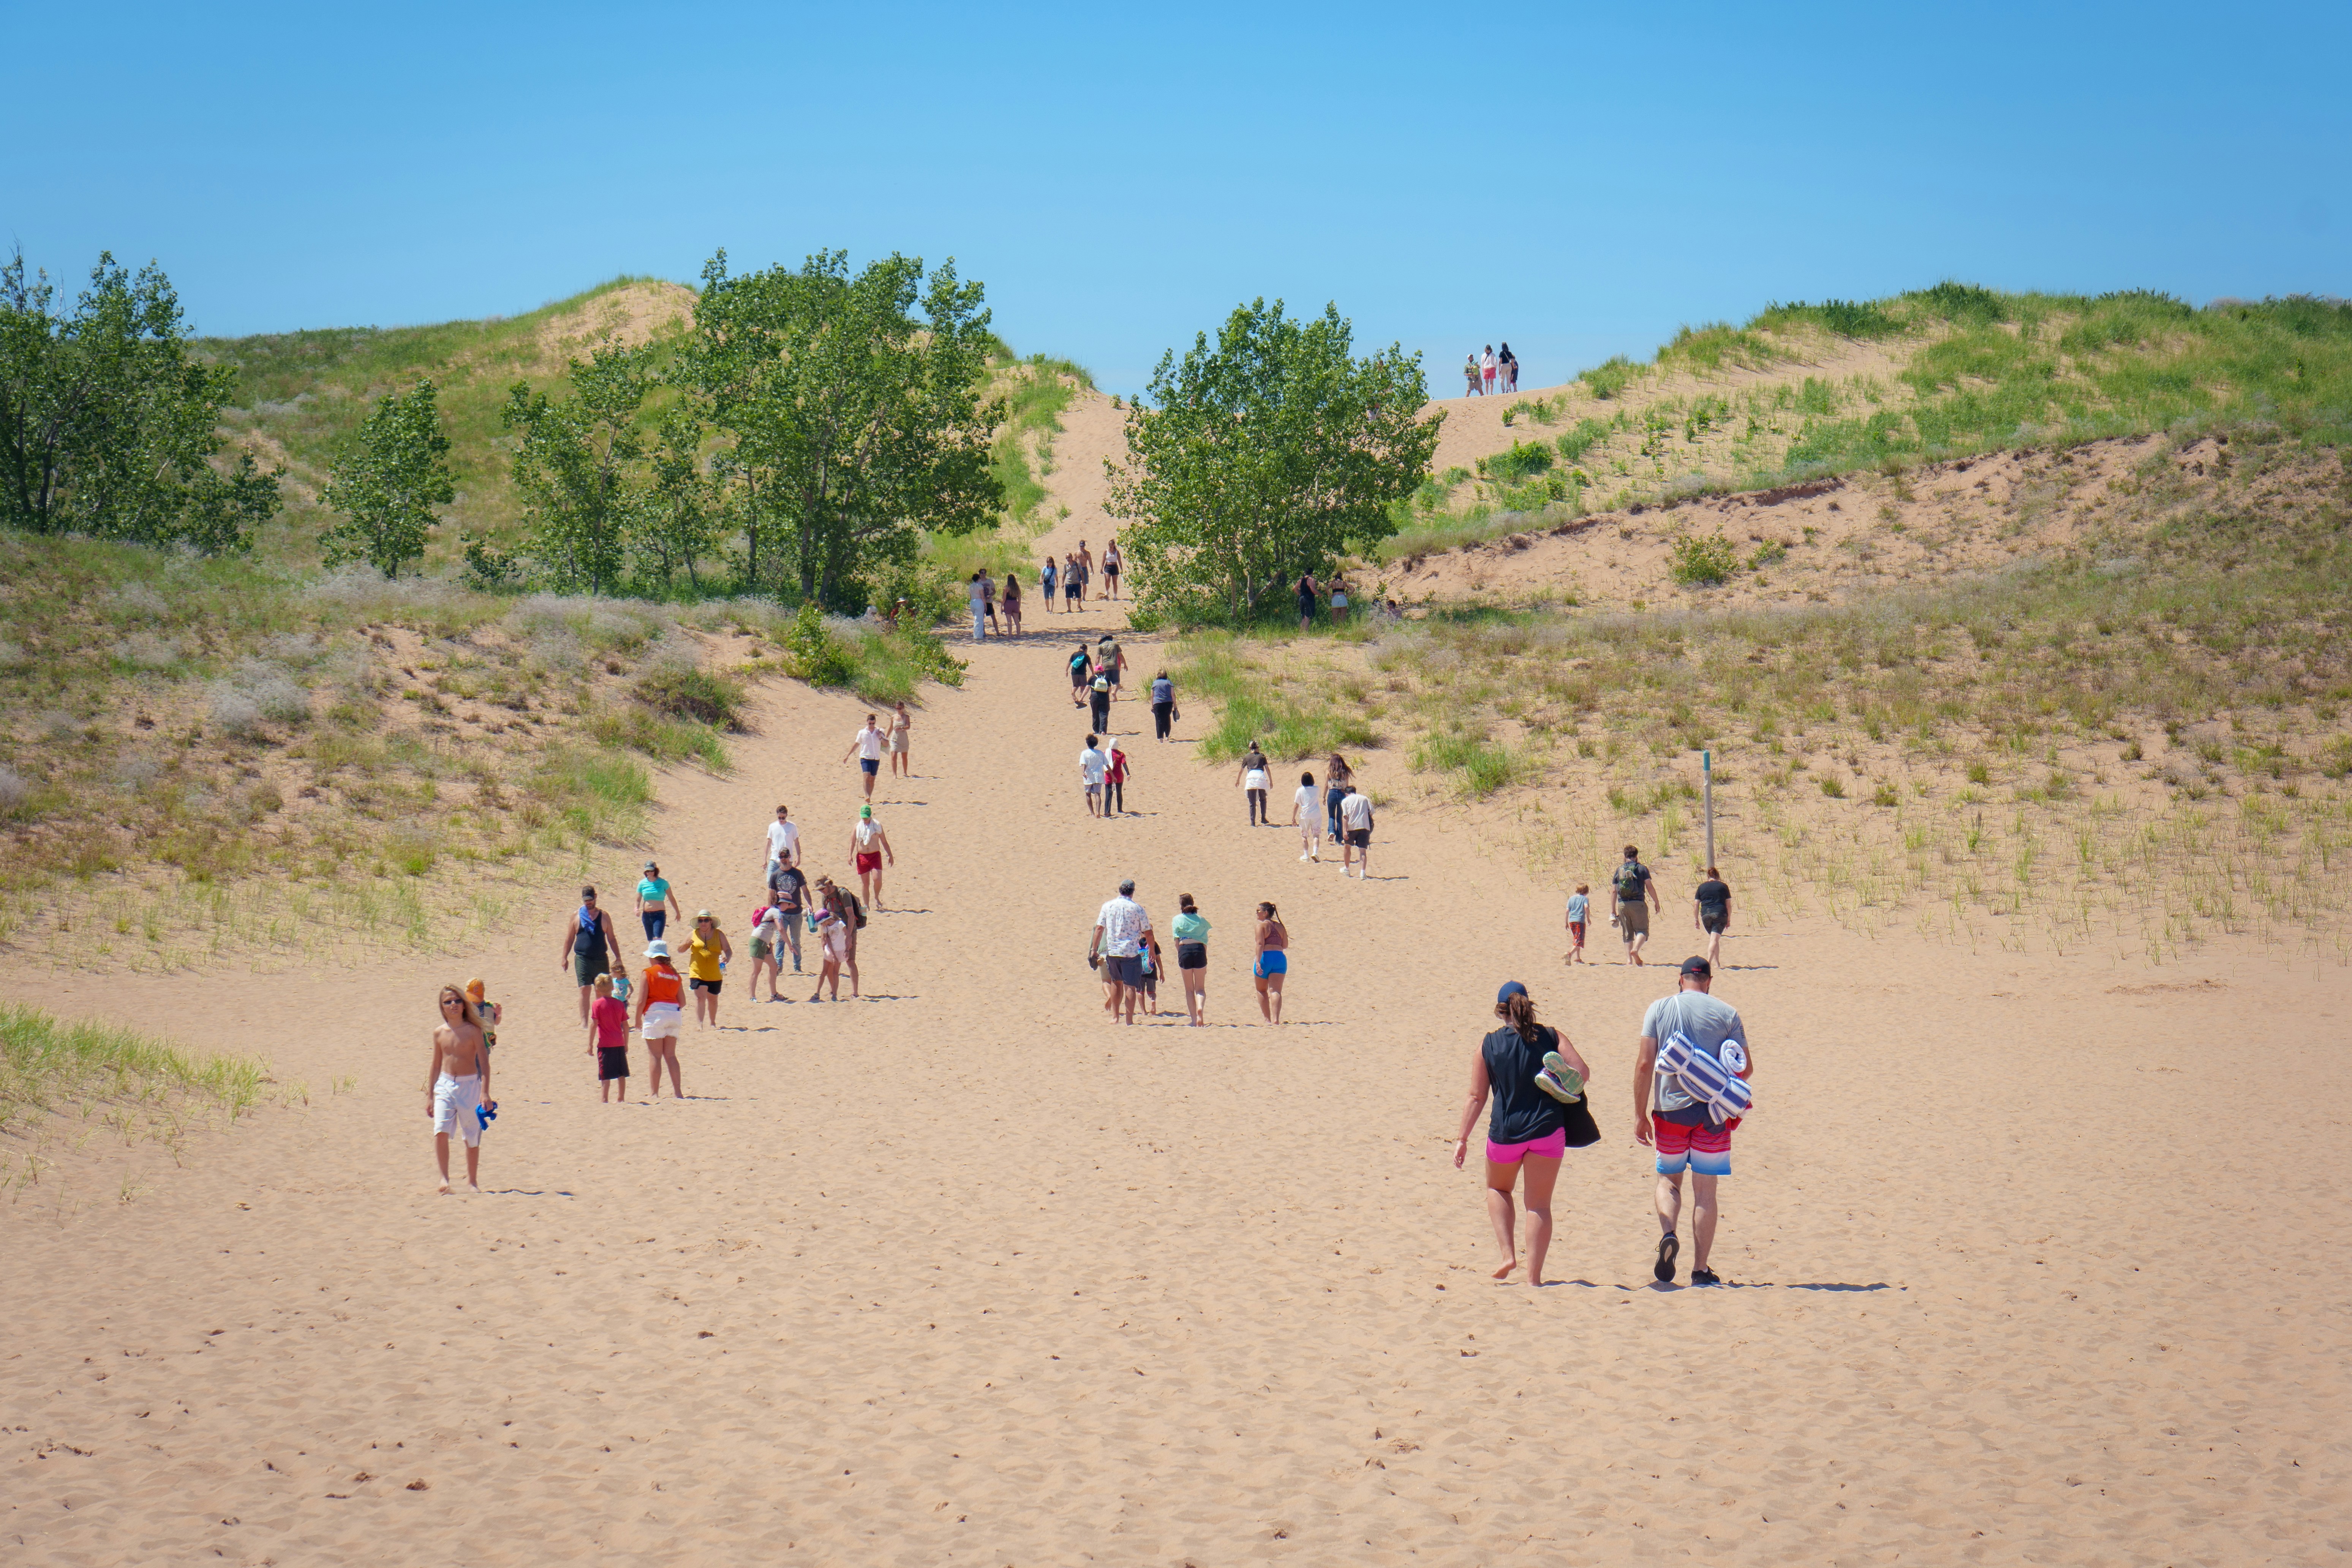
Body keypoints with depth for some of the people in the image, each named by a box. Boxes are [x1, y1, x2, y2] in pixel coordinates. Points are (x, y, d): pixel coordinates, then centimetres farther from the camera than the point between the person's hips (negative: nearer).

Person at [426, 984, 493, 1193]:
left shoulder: (473, 1031, -5)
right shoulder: (440, 1034, 5)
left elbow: (484, 1063, -6)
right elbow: (436, 1066, 13)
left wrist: (485, 1093, -14)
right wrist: (429, 1096, 12)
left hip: (469, 1085, -2)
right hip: (445, 1084, 2)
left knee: (472, 1138, 8)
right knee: (441, 1131, -19)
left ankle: (472, 1182, 23)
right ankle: (444, 1178, -14)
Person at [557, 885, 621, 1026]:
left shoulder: (604, 916, 7)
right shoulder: (577, 915, 6)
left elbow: (612, 939, 12)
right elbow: (569, 938, 10)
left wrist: (618, 958, 8)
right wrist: (565, 958, 6)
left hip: (601, 959, 2)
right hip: (582, 958, -2)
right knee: (585, 989, -10)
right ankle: (584, 1021, -11)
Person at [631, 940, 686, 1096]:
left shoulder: (649, 973, -3)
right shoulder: (675, 975, 11)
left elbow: (642, 1001, -8)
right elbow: (683, 1002, 11)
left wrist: (638, 1020, 4)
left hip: (655, 1013, -5)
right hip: (674, 1013, 5)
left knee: (655, 1056, -1)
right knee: (671, 1055, 9)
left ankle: (655, 1094, -1)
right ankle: (678, 1092, 3)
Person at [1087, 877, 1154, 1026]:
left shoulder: (1108, 906, 3)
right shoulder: (1137, 909, -3)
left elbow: (1099, 928, 0)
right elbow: (1148, 933, 1)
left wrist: (1094, 950, 3)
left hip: (1111, 952, 3)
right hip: (1131, 952, -3)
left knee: (1116, 982, 21)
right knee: (1130, 986, 0)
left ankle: (1115, 1016, 21)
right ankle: (1129, 1020, -5)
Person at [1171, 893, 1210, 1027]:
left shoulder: (1177, 920, 8)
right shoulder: (1201, 920, 13)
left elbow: (1177, 941, 3)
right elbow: (1205, 941, 10)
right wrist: (1204, 959, 14)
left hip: (1184, 950, -1)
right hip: (1199, 950, 1)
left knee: (1189, 989, 9)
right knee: (1200, 988, 8)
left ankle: (1194, 1020, 5)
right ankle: (1201, 1008, -23)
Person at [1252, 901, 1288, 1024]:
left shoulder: (1262, 925, -2)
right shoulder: (1280, 926, 14)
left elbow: (1260, 944, -13)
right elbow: (1285, 945, 15)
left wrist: (1258, 962, -20)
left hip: (1265, 957, -4)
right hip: (1280, 957, 4)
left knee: (1262, 990, 16)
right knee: (1275, 991, -5)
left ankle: (1268, 1019, 15)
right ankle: (1276, 1019, -24)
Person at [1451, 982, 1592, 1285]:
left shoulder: (1488, 1045, 0)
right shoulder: (1552, 1038, 1)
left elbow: (1476, 1097, 0)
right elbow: (1582, 1072, -7)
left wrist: (1463, 1140, 5)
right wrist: (1565, 1093, 13)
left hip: (1505, 1133, 0)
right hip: (1547, 1130, 0)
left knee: (1498, 1189, 26)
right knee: (1539, 1204, 7)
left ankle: (1508, 1255, 10)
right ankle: (1534, 1276, 1)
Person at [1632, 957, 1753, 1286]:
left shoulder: (1660, 1009, 0)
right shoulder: (1727, 1014, 1)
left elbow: (1644, 1064, -5)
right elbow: (1746, 1068, 3)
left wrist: (1641, 1115, 0)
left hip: (1671, 1110, 0)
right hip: (1713, 1112, 0)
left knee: (1668, 1180, 17)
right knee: (1705, 1190, 6)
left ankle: (1668, 1235, -10)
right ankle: (1700, 1269, 6)